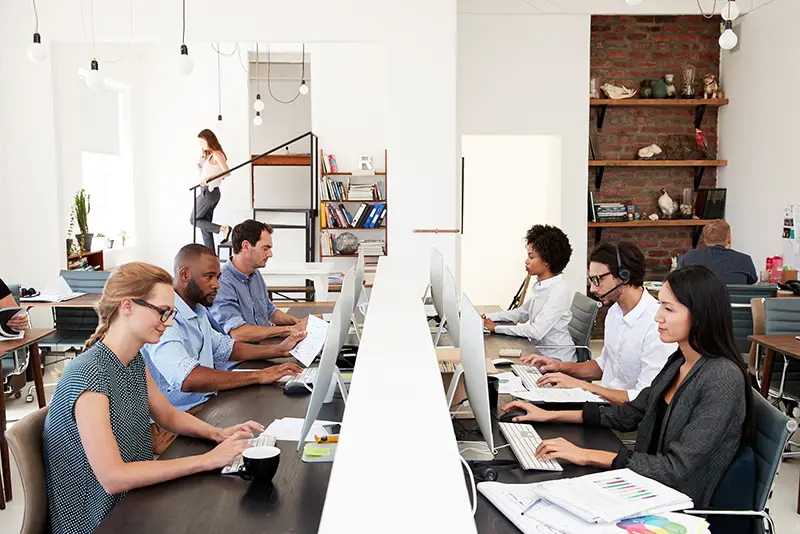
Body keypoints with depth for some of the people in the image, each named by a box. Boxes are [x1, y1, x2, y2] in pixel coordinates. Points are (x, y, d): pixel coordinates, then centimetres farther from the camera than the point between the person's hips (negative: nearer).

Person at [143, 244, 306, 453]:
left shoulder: (197, 312, 13)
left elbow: (224, 348, 24)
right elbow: (188, 378, -34)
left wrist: (279, 350, 11)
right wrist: (258, 376, -31)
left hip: (204, 406, 9)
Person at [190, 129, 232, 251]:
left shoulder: (216, 154, -10)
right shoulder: (208, 155, 18)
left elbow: (227, 172, -21)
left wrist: (210, 177, -27)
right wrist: (201, 167, 7)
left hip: (209, 192, -9)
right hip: (207, 191, 9)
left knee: (194, 220, -4)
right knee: (205, 224, 9)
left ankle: (223, 228, -10)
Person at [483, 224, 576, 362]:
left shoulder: (559, 291, -22)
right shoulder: (539, 283, 5)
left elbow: (536, 332, -27)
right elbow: (522, 313, 17)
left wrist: (496, 328, -21)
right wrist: (486, 317, 6)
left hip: (556, 359, -7)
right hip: (538, 350, 7)